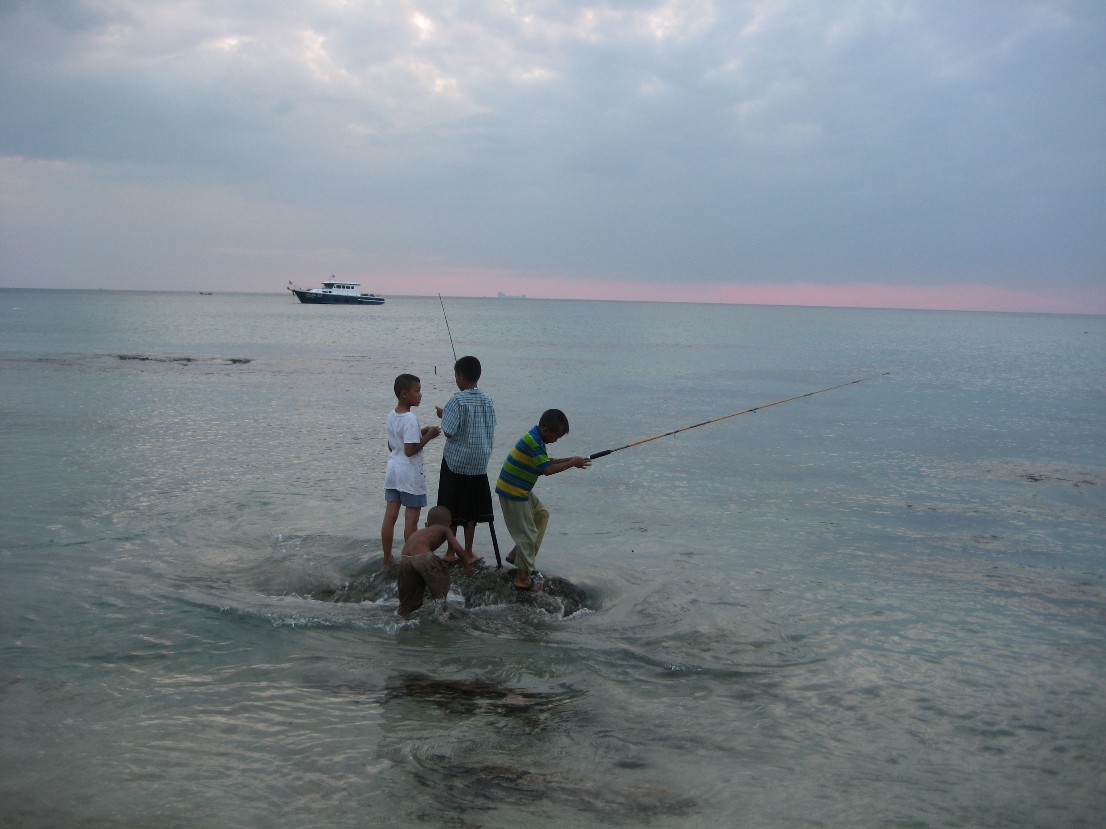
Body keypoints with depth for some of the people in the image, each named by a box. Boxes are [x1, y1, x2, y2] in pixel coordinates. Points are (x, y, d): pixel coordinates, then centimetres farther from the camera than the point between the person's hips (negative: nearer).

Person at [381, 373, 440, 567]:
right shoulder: (411, 419, -19)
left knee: (390, 517, 9)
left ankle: (387, 559, 16)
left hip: (393, 470, 8)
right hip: (410, 475, -8)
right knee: (411, 519, 2)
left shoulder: (392, 415, 7)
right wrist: (428, 437, -12)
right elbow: (410, 450, -22)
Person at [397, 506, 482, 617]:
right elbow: (457, 548, 7)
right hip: (423, 557, -6)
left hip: (404, 559, 6)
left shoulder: (419, 532, 39)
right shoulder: (445, 530, 21)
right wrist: (467, 564, 19)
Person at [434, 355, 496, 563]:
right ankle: (468, 551, 18)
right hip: (479, 463, 4)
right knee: (472, 509, 13)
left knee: (452, 509, 7)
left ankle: (451, 552, 13)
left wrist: (442, 415, -1)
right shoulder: (487, 400, 0)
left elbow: (449, 433, -17)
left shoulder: (457, 401, -16)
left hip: (456, 462, -4)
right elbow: (491, 431, 8)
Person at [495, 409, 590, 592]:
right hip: (512, 493, -10)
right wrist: (572, 463, -16)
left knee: (541, 514, 22)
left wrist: (570, 460, 5)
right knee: (527, 534, -3)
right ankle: (522, 578, 6)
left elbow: (546, 461, 16)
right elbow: (547, 470, -25)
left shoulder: (536, 438, 8)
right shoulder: (533, 441, -23)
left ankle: (516, 554, 25)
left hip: (520, 490, 10)